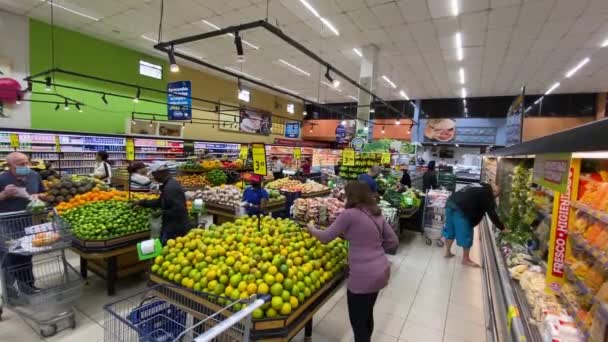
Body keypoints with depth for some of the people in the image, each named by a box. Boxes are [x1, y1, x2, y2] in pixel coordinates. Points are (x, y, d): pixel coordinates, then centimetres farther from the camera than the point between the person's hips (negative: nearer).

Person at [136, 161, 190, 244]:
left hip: (175, 230, -10)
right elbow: (160, 201, 25)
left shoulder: (171, 188, -24)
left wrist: (162, 212, -16)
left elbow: (178, 210, -29)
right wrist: (142, 203, 25)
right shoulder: (169, 185, 9)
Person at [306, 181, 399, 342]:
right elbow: (393, 242, 11)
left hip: (364, 276, -8)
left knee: (358, 321, 12)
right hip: (382, 271, 8)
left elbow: (326, 237, -6)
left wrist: (311, 229, 12)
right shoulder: (377, 214, 6)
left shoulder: (349, 214, -15)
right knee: (367, 314, 26)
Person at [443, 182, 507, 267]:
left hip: (450, 202, 9)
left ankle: (448, 252, 33)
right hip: (460, 209, -9)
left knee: (450, 230, 21)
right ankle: (465, 259, 16)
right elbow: (492, 213, 0)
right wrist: (502, 228, 6)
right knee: (466, 235, 5)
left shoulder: (479, 187, 26)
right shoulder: (487, 194, 1)